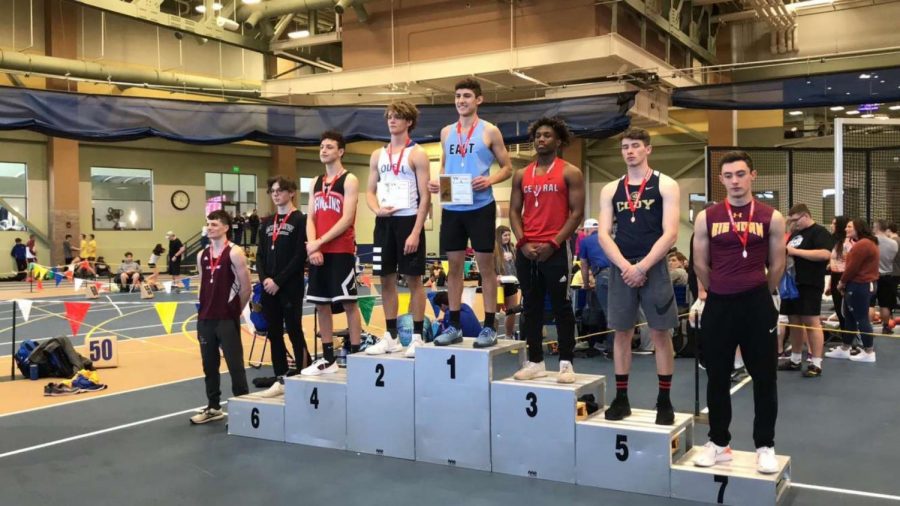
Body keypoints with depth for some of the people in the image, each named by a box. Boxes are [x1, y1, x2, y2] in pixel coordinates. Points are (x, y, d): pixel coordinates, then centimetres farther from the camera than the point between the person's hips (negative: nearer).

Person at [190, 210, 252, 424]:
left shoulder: (234, 253, -9)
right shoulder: (202, 256, 10)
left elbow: (246, 288, -7)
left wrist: (234, 311, 1)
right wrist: (204, 312, 13)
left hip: (227, 320, -6)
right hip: (205, 319, 6)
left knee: (235, 365, -1)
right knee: (209, 365, 13)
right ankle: (213, 407, 24)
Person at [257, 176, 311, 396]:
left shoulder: (300, 220, -4)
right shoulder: (266, 222, 14)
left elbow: (300, 256, -12)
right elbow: (260, 255, 12)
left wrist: (279, 281, -15)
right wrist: (264, 279, -5)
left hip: (291, 288, -6)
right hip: (268, 288, 6)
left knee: (294, 332, -3)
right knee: (274, 334, 9)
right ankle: (281, 380, 17)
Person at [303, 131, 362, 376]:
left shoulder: (349, 180, -4)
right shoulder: (316, 183, 17)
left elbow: (347, 219, -13)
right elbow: (310, 218, 11)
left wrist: (320, 242, -15)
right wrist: (311, 245, -6)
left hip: (341, 251, -7)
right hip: (318, 253, 7)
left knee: (349, 303, -5)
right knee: (321, 304, 8)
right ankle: (328, 358, 16)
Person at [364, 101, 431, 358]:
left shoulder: (417, 154, -3)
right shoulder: (377, 155, 13)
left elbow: (425, 196, -8)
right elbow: (370, 191, 15)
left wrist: (416, 232, -16)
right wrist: (377, 210, -8)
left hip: (408, 220, -5)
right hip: (384, 222, 6)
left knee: (413, 279, -1)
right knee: (386, 279, 8)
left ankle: (417, 337, 4)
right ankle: (391, 336, 17)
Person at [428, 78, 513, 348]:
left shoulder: (490, 131, 0)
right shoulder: (446, 132, 12)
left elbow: (507, 167, 2)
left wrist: (490, 180, -17)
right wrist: (437, 181, 0)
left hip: (480, 207, -4)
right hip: (451, 208, 4)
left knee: (485, 264, 0)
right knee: (454, 265, 8)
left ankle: (489, 327, 6)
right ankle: (454, 326, 17)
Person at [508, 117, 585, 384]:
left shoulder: (570, 173, 0)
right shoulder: (521, 175, 13)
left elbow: (577, 213, -5)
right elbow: (514, 211, 12)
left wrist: (553, 243, -13)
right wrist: (522, 242, -5)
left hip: (555, 249, -4)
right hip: (526, 250, 5)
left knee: (561, 306, -1)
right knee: (531, 307, 8)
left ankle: (566, 363, 5)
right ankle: (535, 361, 16)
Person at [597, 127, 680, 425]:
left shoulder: (665, 185, 0)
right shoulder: (611, 190, 10)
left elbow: (670, 234, -8)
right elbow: (603, 235, 3)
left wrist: (642, 267, -14)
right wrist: (625, 266, -11)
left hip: (653, 267, -3)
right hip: (621, 268, 3)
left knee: (660, 333, 0)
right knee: (622, 333, 6)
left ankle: (664, 401, 10)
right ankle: (621, 399, 15)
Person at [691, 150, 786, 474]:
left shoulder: (771, 218, -1)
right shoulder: (706, 218, 1)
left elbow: (777, 266, 7)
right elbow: (700, 264, 8)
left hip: (757, 304, -1)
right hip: (718, 305, 1)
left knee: (764, 378, 5)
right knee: (717, 378, 10)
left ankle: (765, 446, 18)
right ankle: (719, 443, 23)